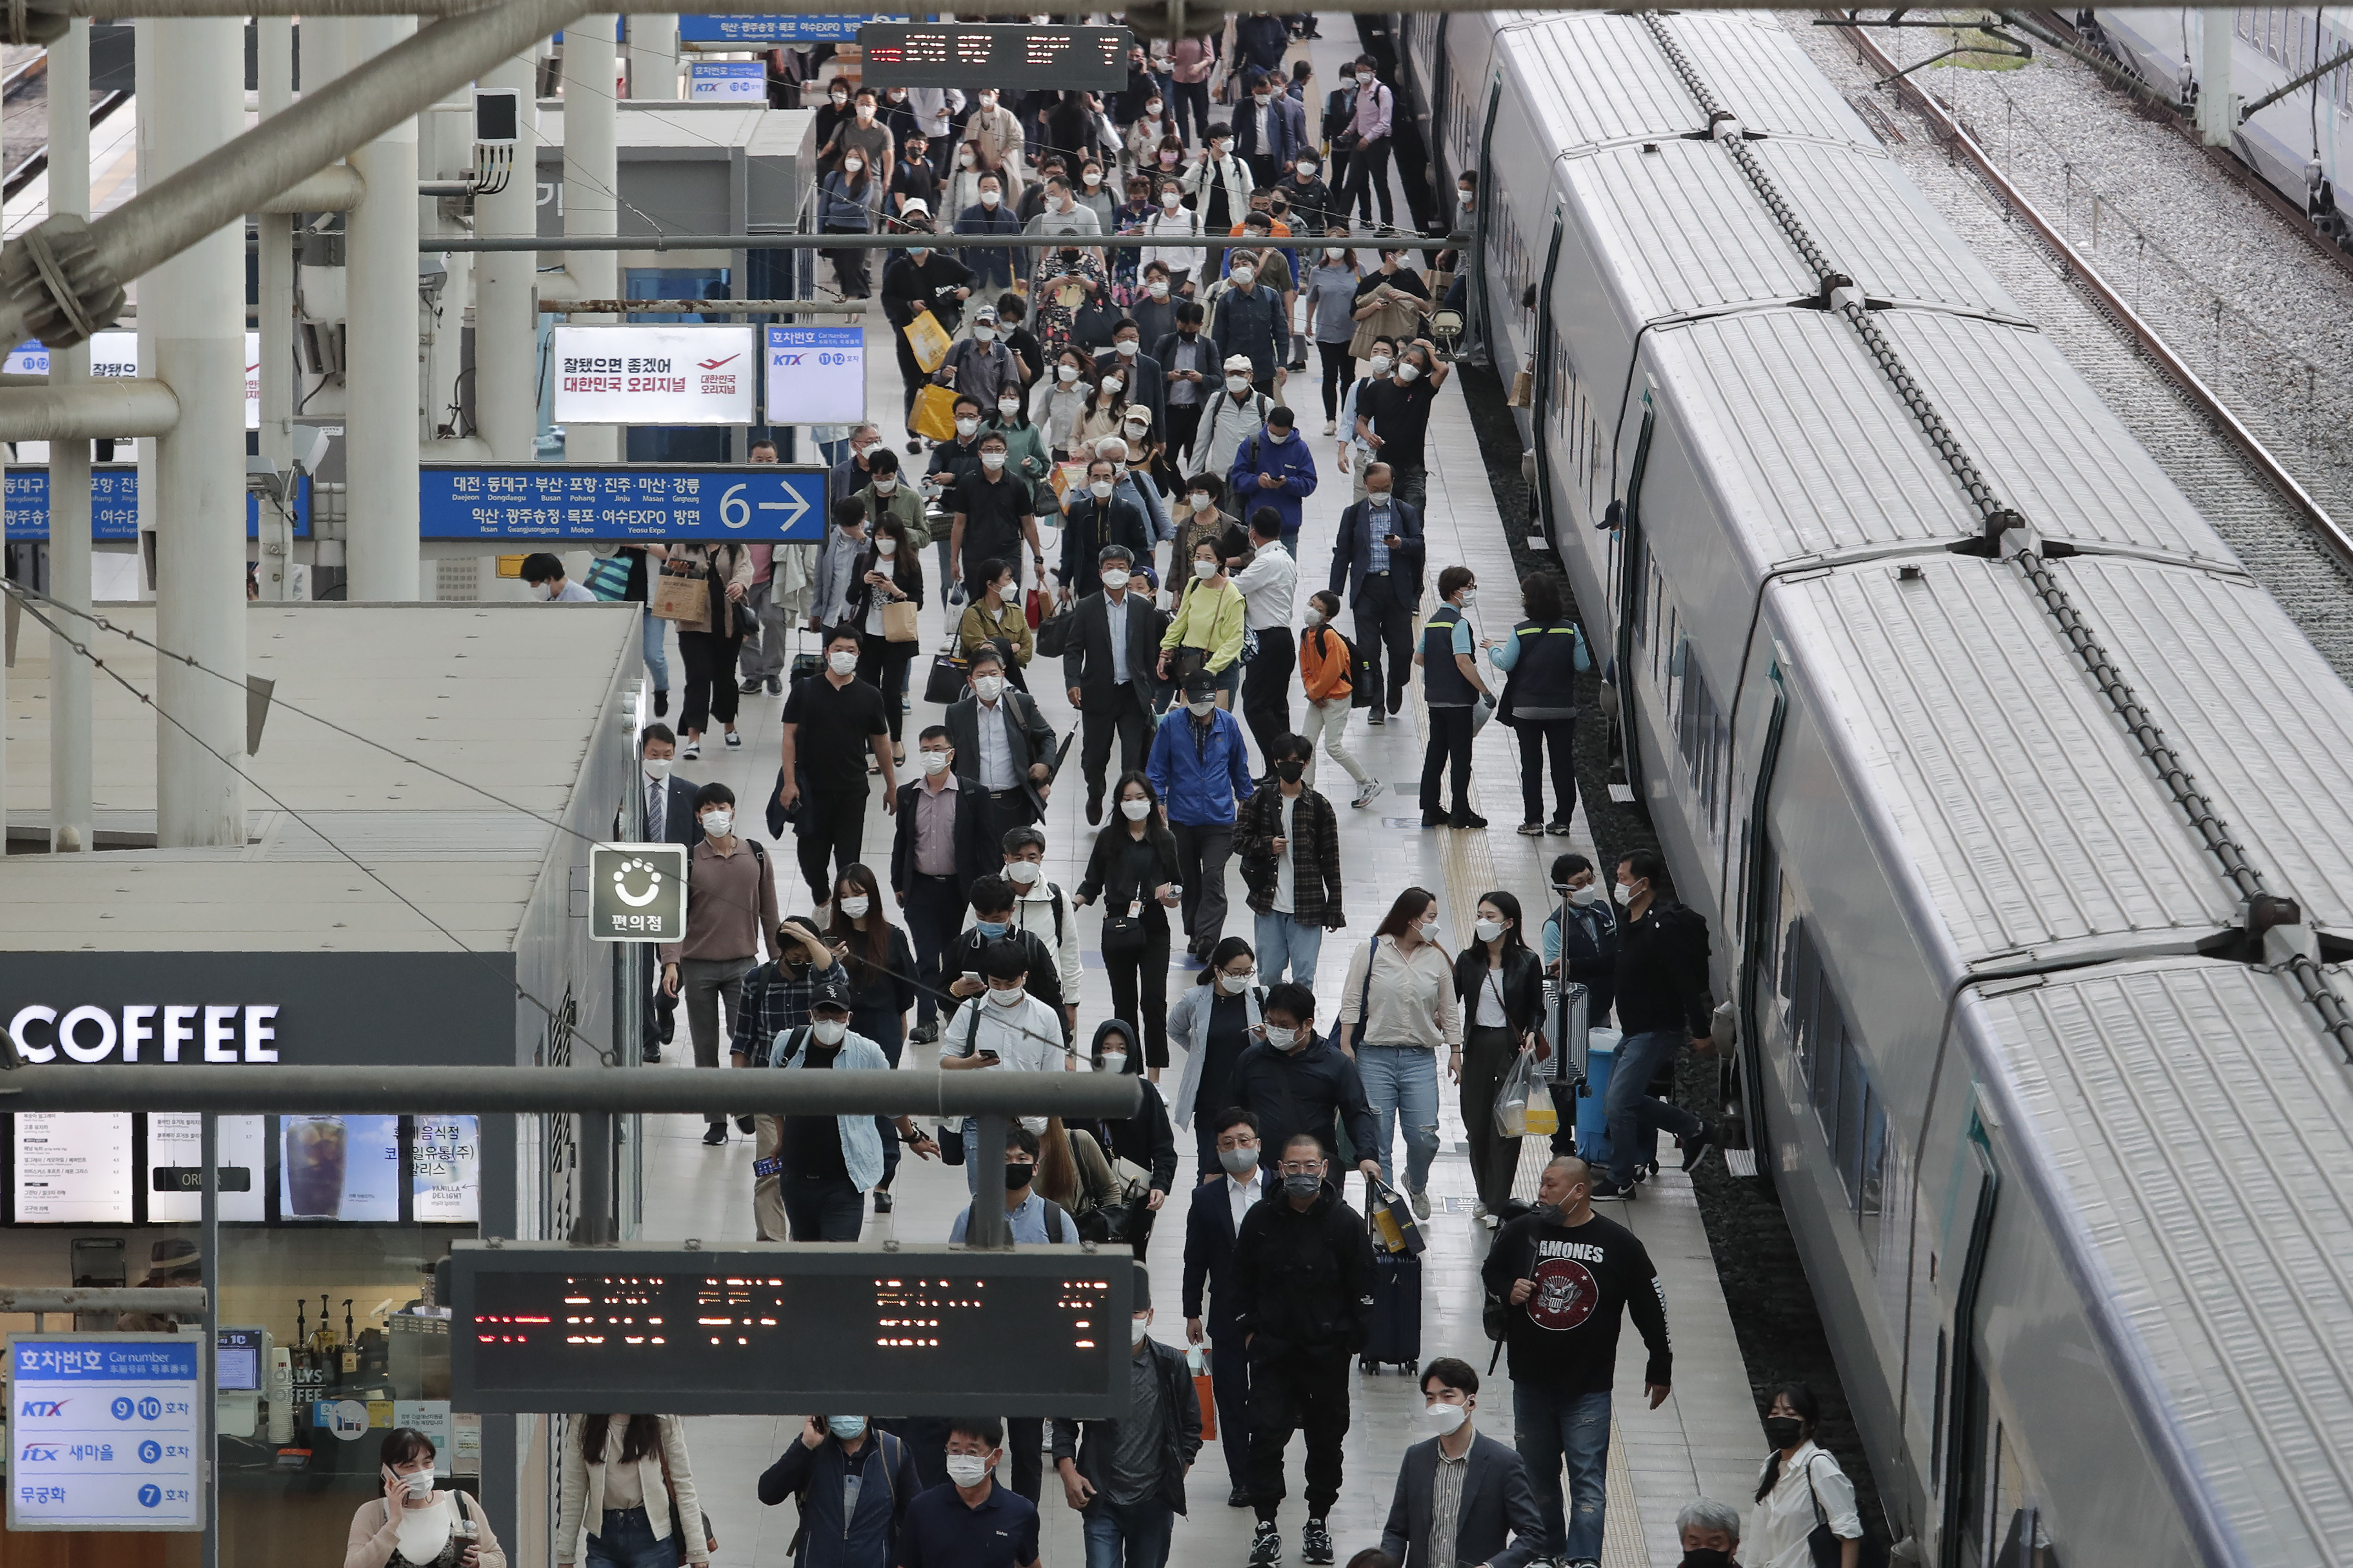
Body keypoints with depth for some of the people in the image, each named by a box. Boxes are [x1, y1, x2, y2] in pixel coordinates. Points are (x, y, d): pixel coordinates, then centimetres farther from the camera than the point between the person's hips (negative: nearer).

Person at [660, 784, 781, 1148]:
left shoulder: (756, 856, 4)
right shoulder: (688, 862, -2)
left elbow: (768, 912, 11)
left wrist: (778, 959, 11)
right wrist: (671, 961, -19)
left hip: (743, 964, 0)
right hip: (698, 966, 0)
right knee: (706, 1048, 5)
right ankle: (716, 1121, 14)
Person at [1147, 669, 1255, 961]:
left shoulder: (1228, 724, 2)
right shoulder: (1172, 726, -3)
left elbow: (1239, 765, 16)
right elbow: (1157, 768, 3)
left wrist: (1244, 798, 23)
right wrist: (1157, 802, -7)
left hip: (1219, 817, -1)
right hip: (1182, 816, 1)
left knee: (1213, 879, -14)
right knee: (1189, 880, 12)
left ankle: (1207, 937, -20)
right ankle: (1195, 934, 26)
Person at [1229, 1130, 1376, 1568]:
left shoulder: (1346, 1223, -4)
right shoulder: (1260, 1220, 1)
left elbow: (1362, 1290, 0)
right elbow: (1241, 1281, 10)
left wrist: (1353, 1340, -4)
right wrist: (1249, 1329, 4)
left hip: (1328, 1351, -1)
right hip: (1273, 1349, 1)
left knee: (1326, 1437, 9)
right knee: (1266, 1434, -6)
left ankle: (1318, 1521, 22)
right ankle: (1266, 1526, -1)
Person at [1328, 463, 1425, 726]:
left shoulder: (1407, 513, 8)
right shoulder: (1354, 514, 9)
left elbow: (1420, 546, 0)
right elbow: (1342, 554, 8)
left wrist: (1401, 544, -23)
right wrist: (1335, 593, 3)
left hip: (1398, 590, 0)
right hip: (1366, 590, 0)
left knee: (1402, 649, 0)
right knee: (1368, 650, -4)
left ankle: (1395, 685, 30)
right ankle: (1376, 705, 4)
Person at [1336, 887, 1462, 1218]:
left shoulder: (1436, 959, 7)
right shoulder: (1372, 952, -1)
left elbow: (1449, 1010, 14)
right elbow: (1351, 1002, 0)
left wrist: (1455, 1052, 13)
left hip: (1420, 1058, 2)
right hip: (1375, 1057, -2)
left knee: (1424, 1138, -3)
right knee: (1377, 1140, -1)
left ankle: (1416, 1185, 28)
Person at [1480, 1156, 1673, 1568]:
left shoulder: (1620, 1245, -6)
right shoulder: (1521, 1232, 0)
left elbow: (1651, 1309, 4)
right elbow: (1489, 1272, 16)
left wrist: (1660, 1370, 8)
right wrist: (1508, 1290, -8)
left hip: (1588, 1390, -3)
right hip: (1531, 1383, 3)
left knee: (1588, 1482, -10)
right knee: (1538, 1479, 13)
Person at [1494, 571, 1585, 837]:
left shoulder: (1521, 632, -11)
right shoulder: (1570, 630, -6)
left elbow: (1505, 663, -7)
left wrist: (1493, 650, 14)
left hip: (1527, 709, -1)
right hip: (1563, 709, 1)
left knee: (1531, 765, 6)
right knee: (1563, 763, 9)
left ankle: (1533, 820, 6)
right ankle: (1562, 820, 10)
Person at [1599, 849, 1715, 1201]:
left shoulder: (1665, 926, -23)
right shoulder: (1629, 921, 7)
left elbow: (1688, 982, -22)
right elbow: (1618, 972, 20)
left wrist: (1701, 1032, -20)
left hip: (1659, 1032, -10)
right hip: (1633, 1030, 10)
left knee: (1619, 1103, -7)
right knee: (1623, 1100, 13)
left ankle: (1621, 1182, 6)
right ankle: (1693, 1130, 27)